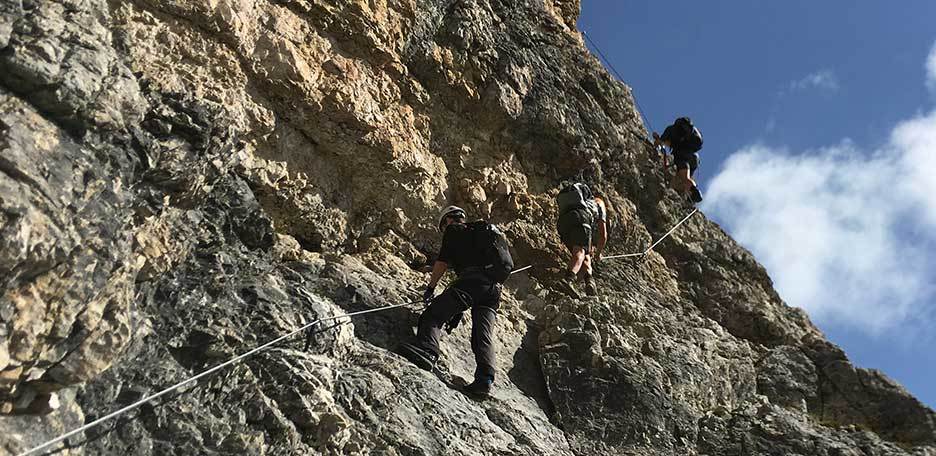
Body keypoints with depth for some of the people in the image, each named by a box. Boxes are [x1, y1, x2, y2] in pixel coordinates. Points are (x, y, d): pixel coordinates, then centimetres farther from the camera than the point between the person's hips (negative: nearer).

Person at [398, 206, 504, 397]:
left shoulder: (453, 230, 16)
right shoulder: (478, 232, 38)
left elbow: (442, 262, 7)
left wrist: (430, 288, 19)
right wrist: (460, 310, 36)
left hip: (472, 279, -7)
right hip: (494, 288, 7)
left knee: (434, 314, -13)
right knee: (483, 336, 1)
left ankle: (427, 349, -36)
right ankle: (485, 379, -14)